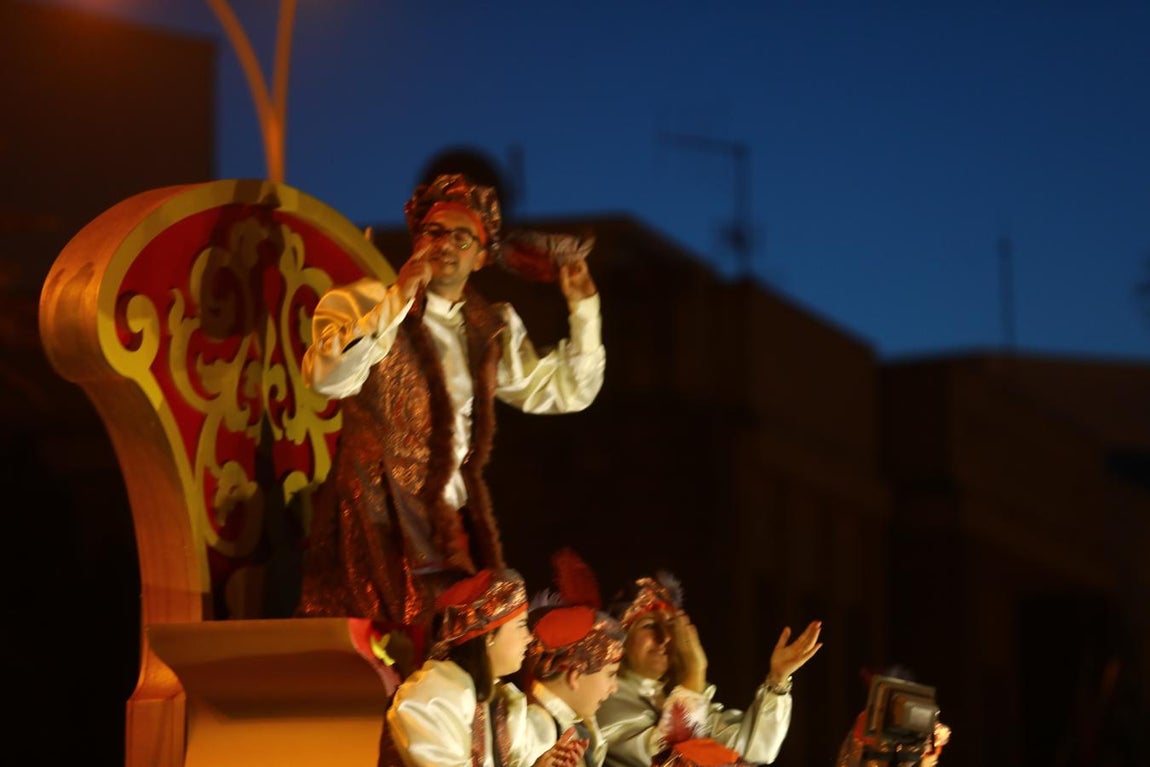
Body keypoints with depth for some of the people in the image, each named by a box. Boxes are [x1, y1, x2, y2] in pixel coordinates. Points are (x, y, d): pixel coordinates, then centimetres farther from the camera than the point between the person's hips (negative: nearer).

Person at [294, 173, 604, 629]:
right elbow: (326, 377, -19)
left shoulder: (494, 328, 17)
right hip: (379, 517, -5)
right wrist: (397, 301, -20)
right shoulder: (362, 305, 1)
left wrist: (583, 306, 14)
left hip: (455, 520, 5)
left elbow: (568, 391, 23)